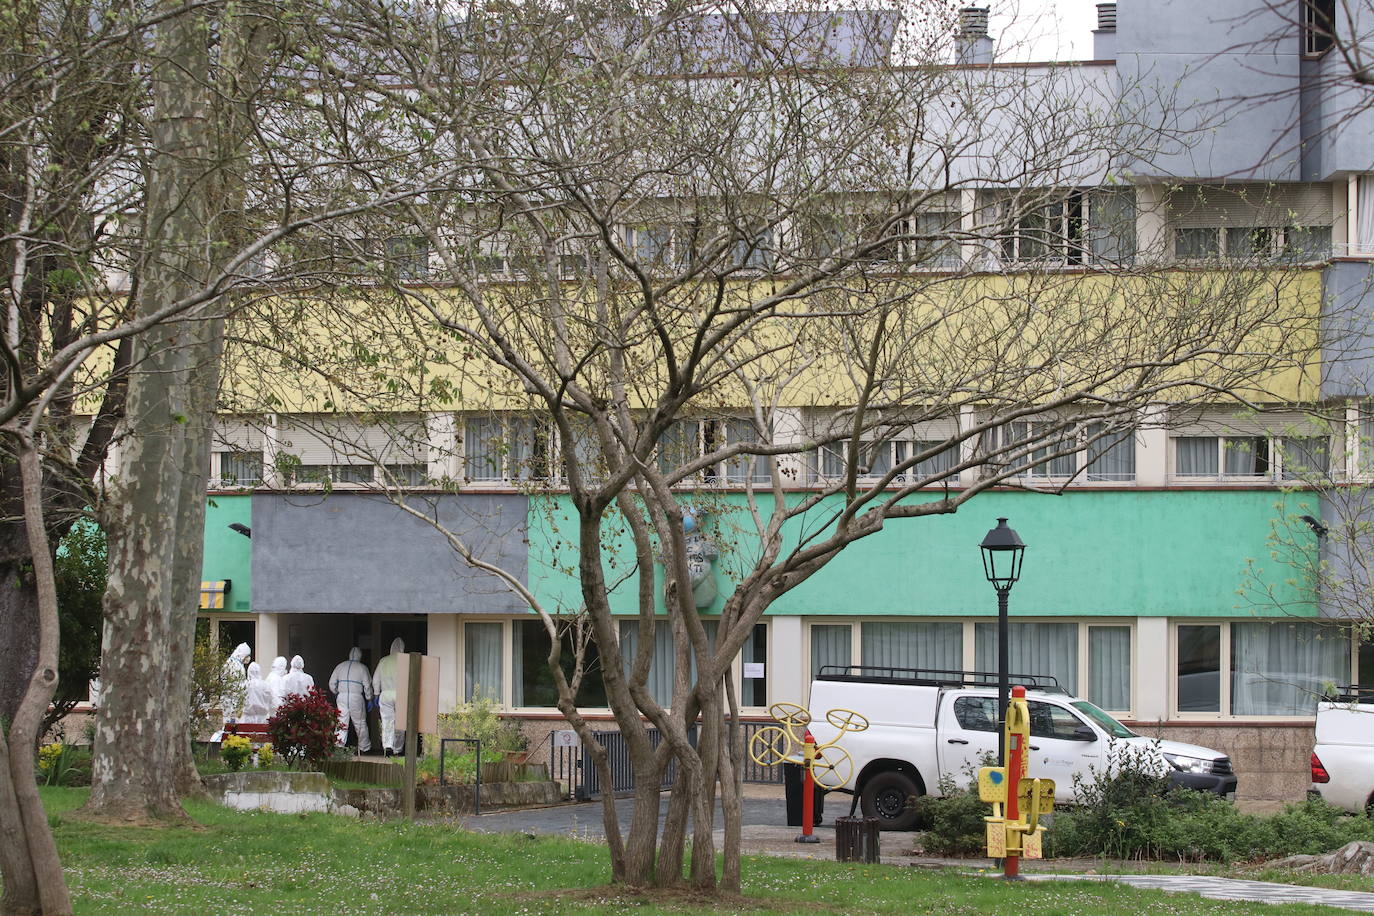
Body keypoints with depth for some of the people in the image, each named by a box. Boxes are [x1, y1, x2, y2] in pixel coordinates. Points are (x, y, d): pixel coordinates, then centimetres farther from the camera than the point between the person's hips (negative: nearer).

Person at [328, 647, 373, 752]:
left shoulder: (340, 666, 8)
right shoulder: (362, 667, 0)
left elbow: (332, 684, 10)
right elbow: (367, 685, -1)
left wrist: (337, 693, 26)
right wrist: (369, 698, 12)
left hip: (341, 697, 2)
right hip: (356, 697, -2)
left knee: (341, 724, 3)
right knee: (360, 724, 8)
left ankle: (339, 746, -7)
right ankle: (364, 748, 15)